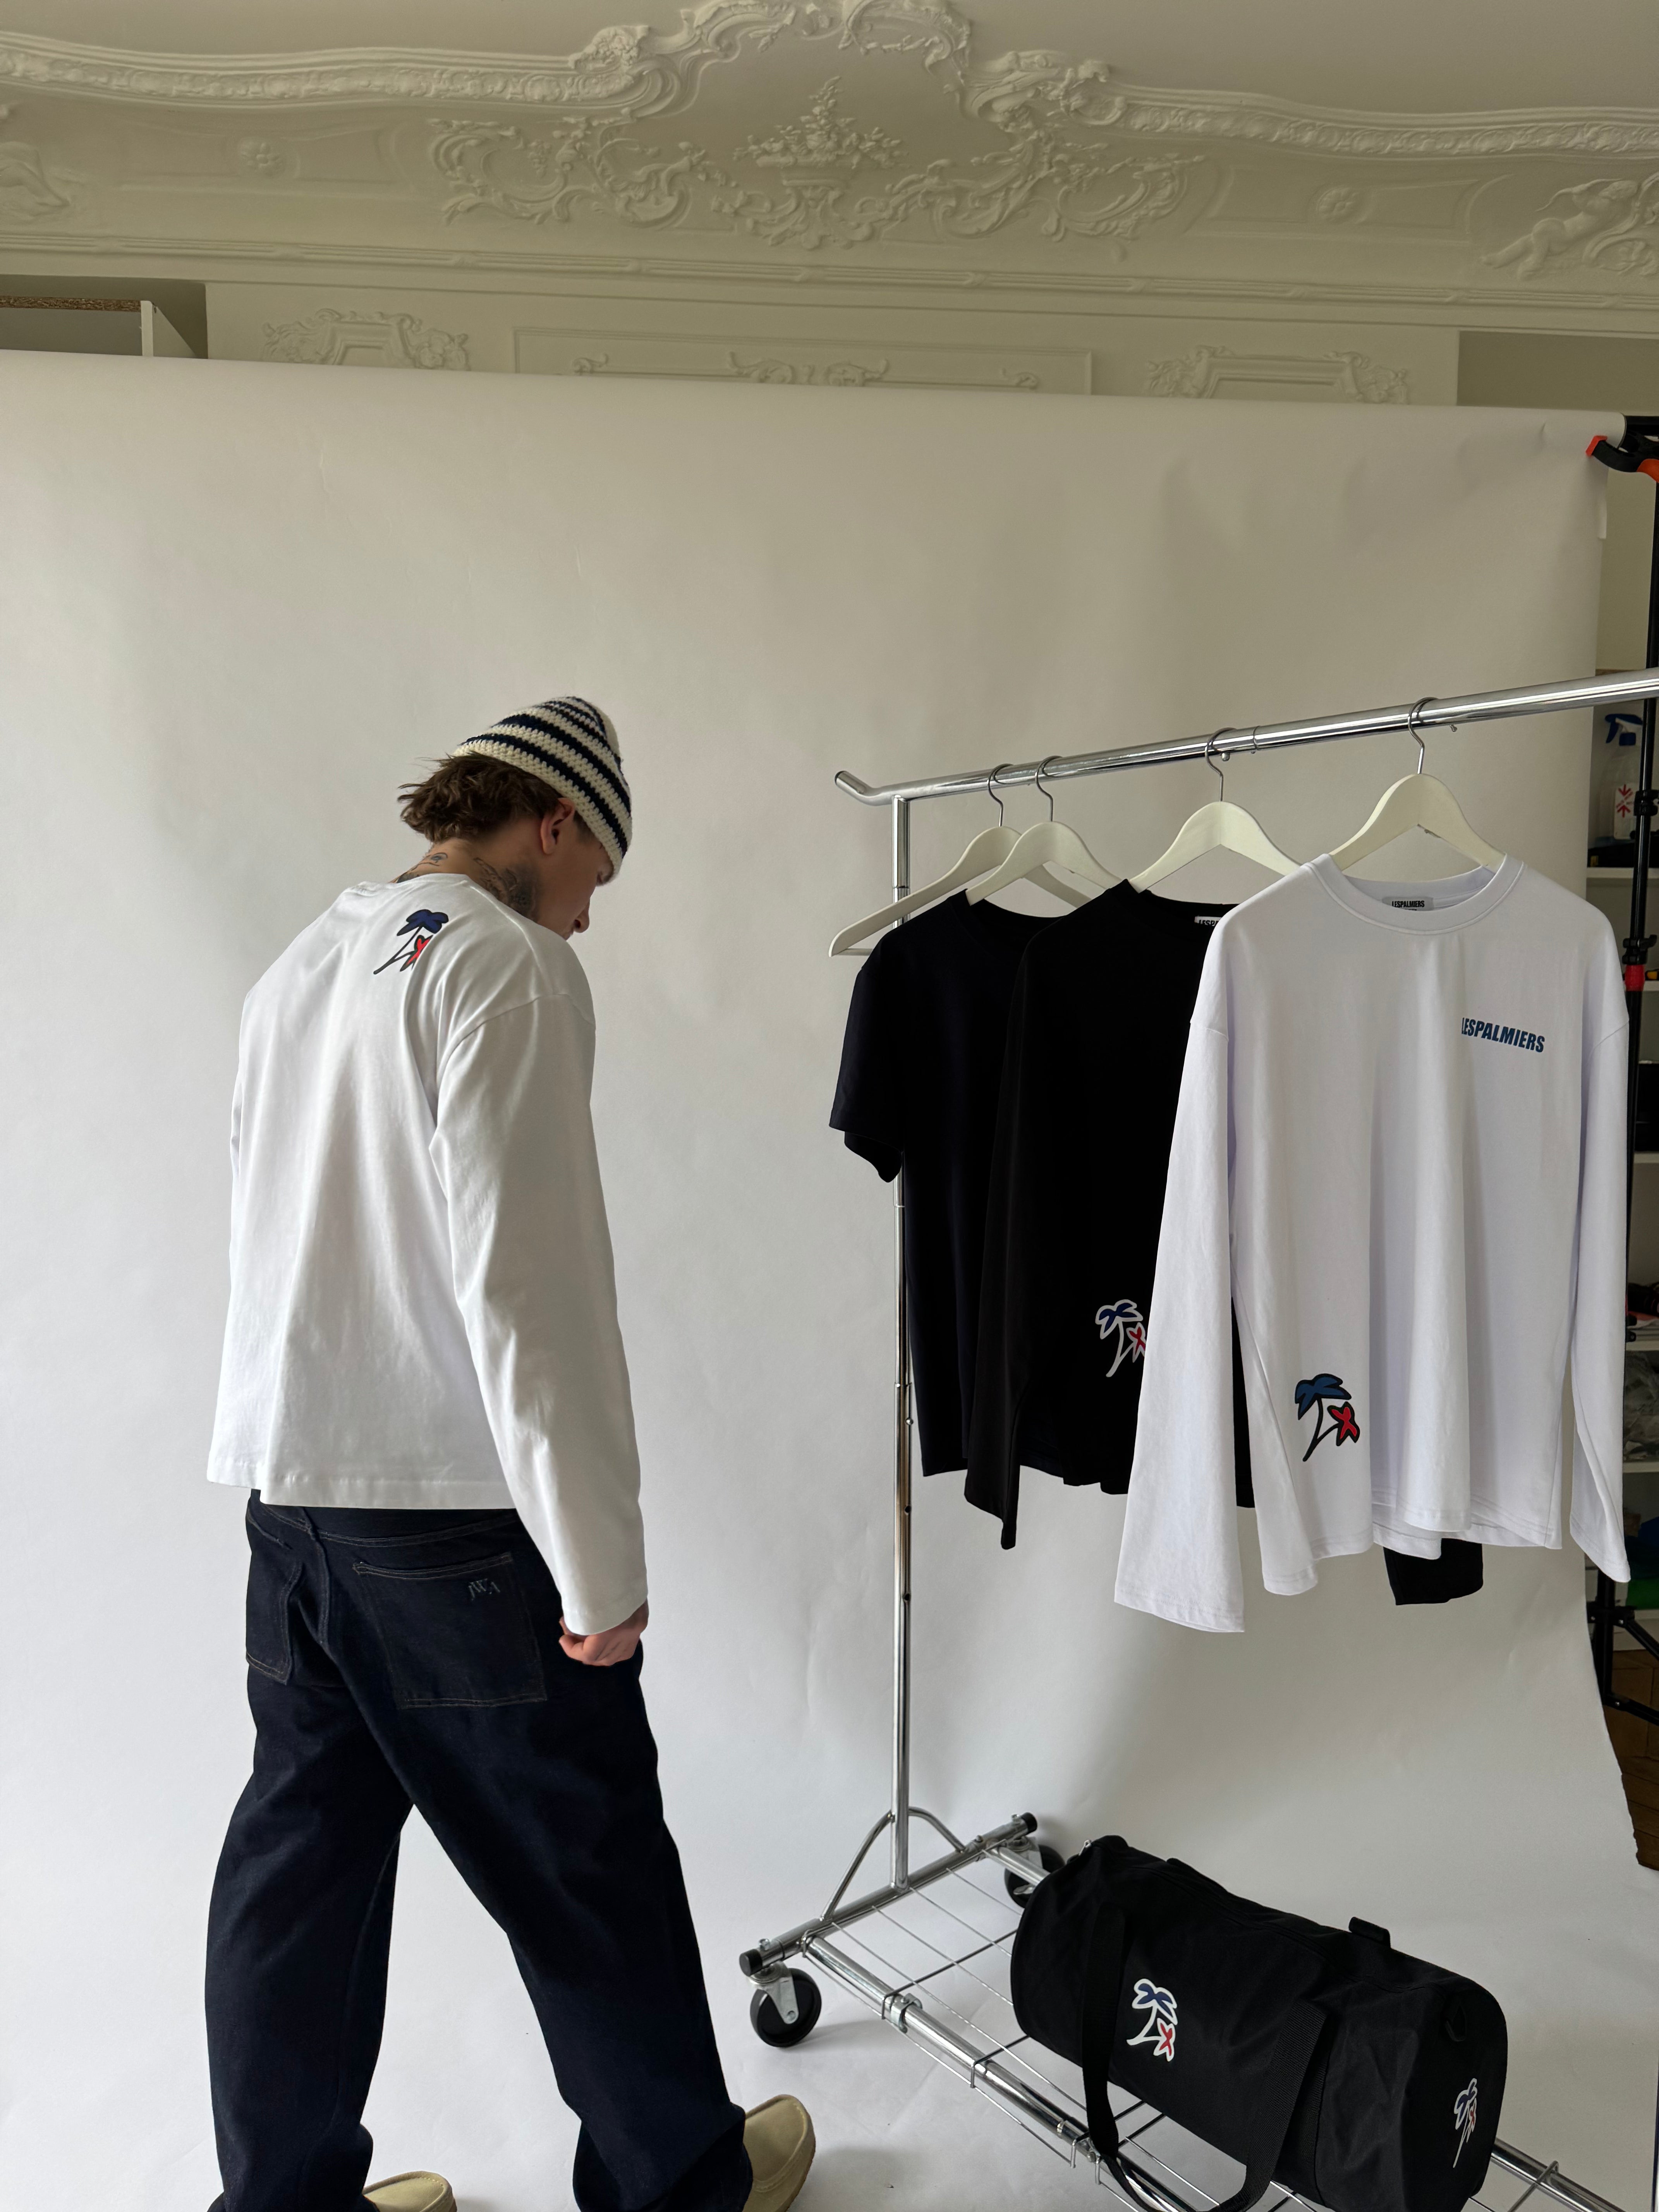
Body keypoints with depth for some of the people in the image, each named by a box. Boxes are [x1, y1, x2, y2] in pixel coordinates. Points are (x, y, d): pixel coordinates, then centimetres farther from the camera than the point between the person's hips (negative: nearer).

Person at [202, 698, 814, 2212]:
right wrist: (600, 1562, -16)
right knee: (588, 1856, 9)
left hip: (287, 1483, 8)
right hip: (450, 1502, -8)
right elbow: (527, 1282, -20)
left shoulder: (300, 969, 15)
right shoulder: (508, 963, -12)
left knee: (303, 1854, 17)